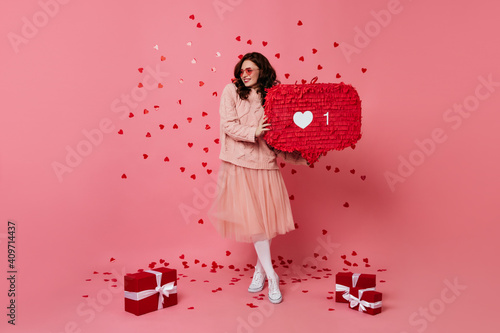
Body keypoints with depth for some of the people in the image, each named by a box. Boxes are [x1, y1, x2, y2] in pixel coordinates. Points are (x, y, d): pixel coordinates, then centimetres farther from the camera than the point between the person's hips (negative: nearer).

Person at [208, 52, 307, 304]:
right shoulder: (231, 91, 2)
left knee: (266, 217, 6)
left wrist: (301, 157, 0)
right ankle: (271, 276, 12)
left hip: (266, 162, 2)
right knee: (252, 217, 0)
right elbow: (228, 124, -7)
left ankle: (260, 268, 27)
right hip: (240, 163, -2)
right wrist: (253, 132, -20)